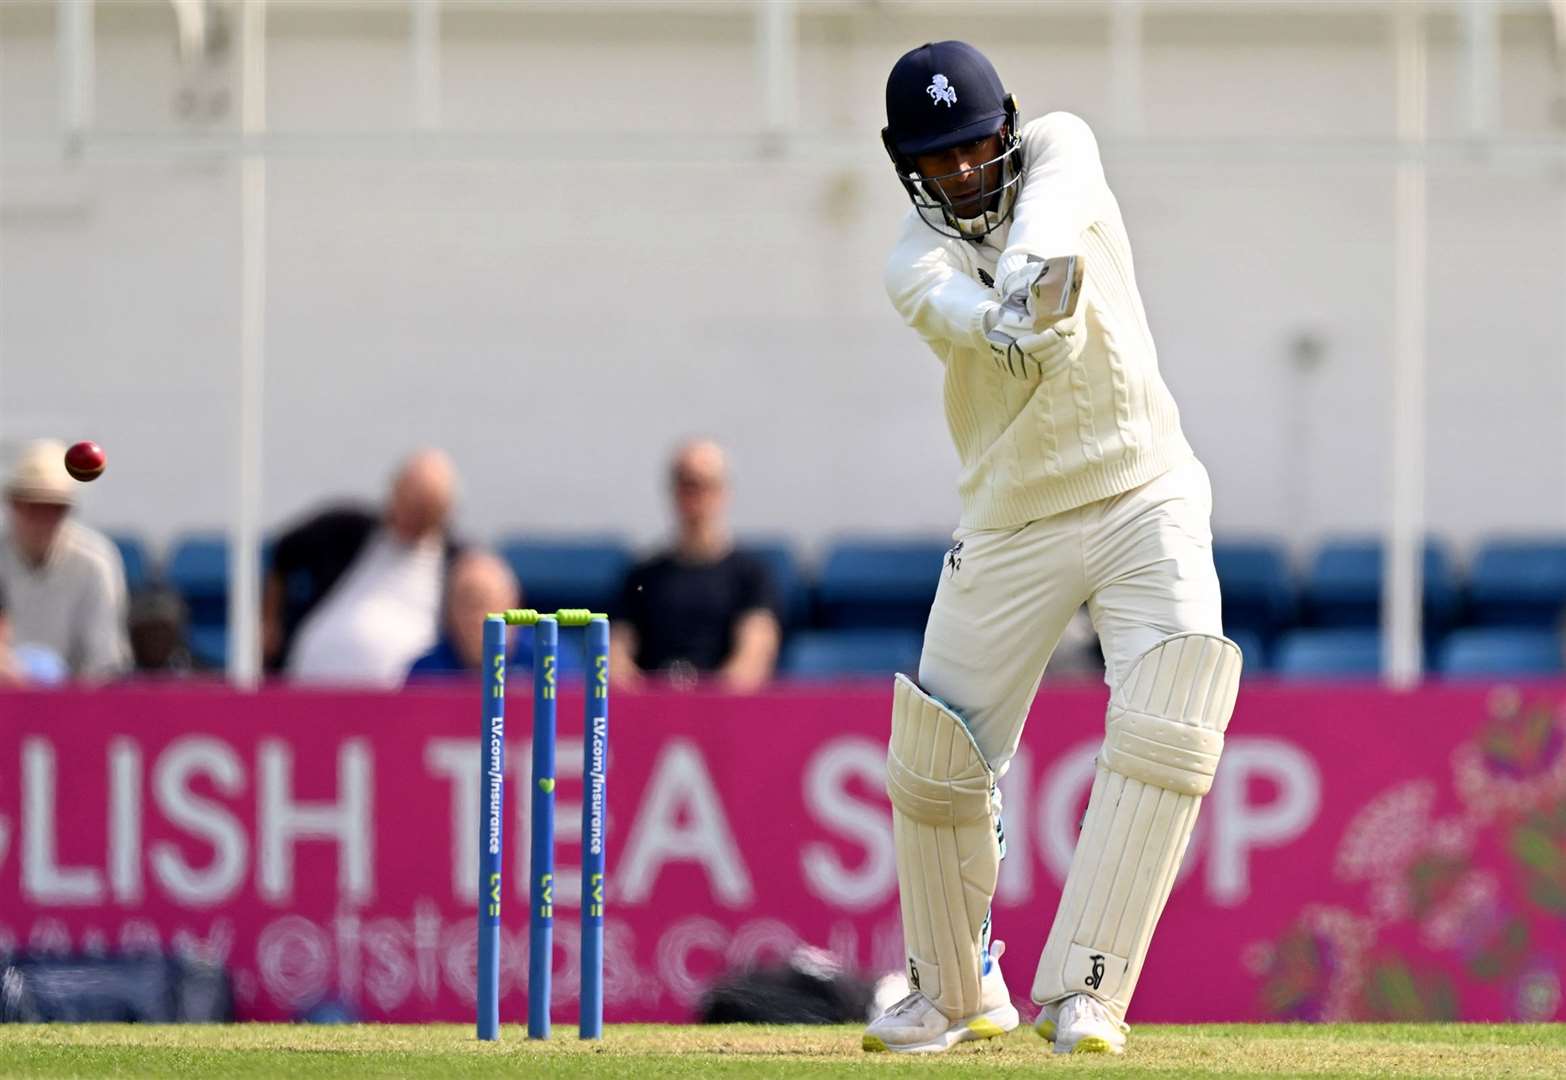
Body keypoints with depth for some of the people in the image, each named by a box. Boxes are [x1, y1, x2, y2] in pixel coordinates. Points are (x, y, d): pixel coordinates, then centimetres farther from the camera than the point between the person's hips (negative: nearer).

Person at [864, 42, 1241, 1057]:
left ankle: (1084, 992, -21)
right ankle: (958, 992, 24)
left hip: (1147, 501, -1)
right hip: (1014, 529, 1)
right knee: (936, 767, 1)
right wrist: (1020, 320, -52)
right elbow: (982, 321, -29)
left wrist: (1032, 261, -48)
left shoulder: (1058, 147, -2)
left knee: (1165, 736, -21)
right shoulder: (918, 267, -7)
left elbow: (1050, 207, -26)